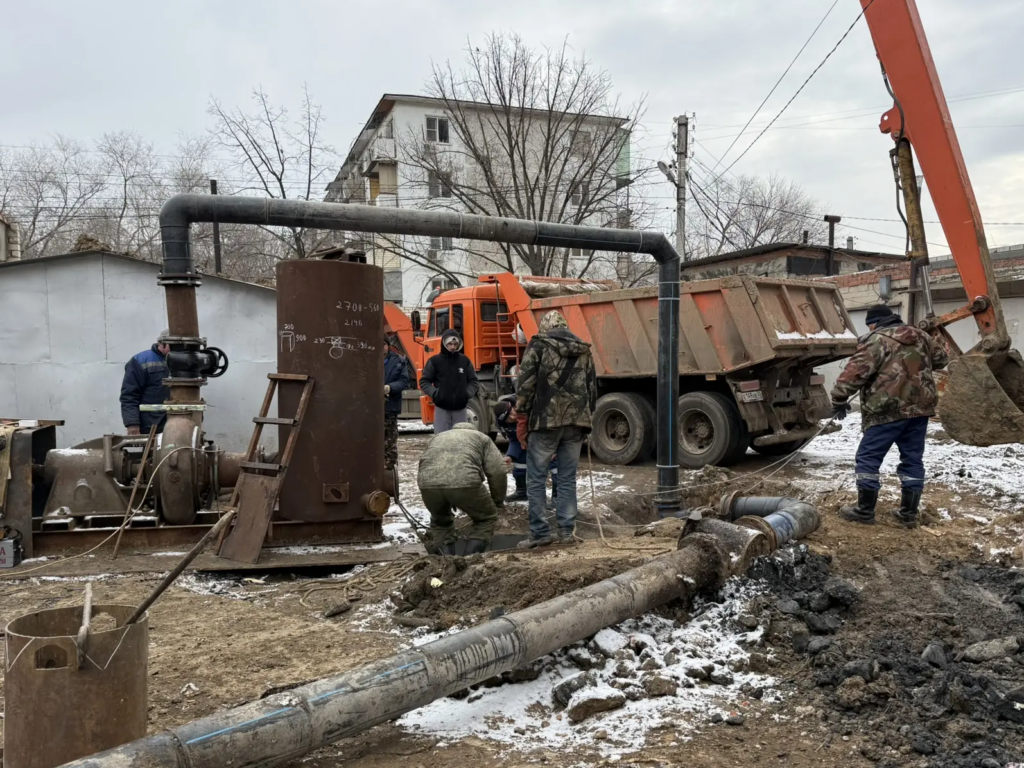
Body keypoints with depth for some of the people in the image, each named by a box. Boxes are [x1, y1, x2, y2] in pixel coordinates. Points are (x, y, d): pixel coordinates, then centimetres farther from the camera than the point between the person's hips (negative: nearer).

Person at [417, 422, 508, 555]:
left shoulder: (436, 438, 41)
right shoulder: (482, 438, 31)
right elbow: (497, 472, 18)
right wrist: (498, 501, 32)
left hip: (428, 482, 3)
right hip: (465, 481, -3)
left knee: (440, 521, 32)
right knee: (486, 517, 24)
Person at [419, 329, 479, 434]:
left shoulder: (465, 360, 5)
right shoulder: (435, 361, -1)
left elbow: (474, 381, 12)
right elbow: (424, 382, 3)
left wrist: (468, 393, -5)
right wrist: (434, 393, -12)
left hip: (460, 408, 2)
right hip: (442, 408, -2)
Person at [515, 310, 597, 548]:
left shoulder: (538, 345, 1)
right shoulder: (584, 350, 15)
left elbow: (526, 383, -7)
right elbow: (593, 388, 16)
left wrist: (521, 413, 1)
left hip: (545, 420, -4)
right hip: (576, 422, 4)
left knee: (536, 479, 3)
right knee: (567, 479, 12)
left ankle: (540, 533, 3)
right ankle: (566, 531, 12)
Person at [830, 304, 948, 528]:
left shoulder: (877, 340, -7)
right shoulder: (920, 336, 15)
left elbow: (854, 372, -13)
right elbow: (941, 359, 30)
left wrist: (839, 400, -5)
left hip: (889, 410, -7)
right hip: (919, 407, 7)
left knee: (868, 458, 2)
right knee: (913, 460, 13)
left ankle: (865, 511, 6)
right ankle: (909, 513, 17)